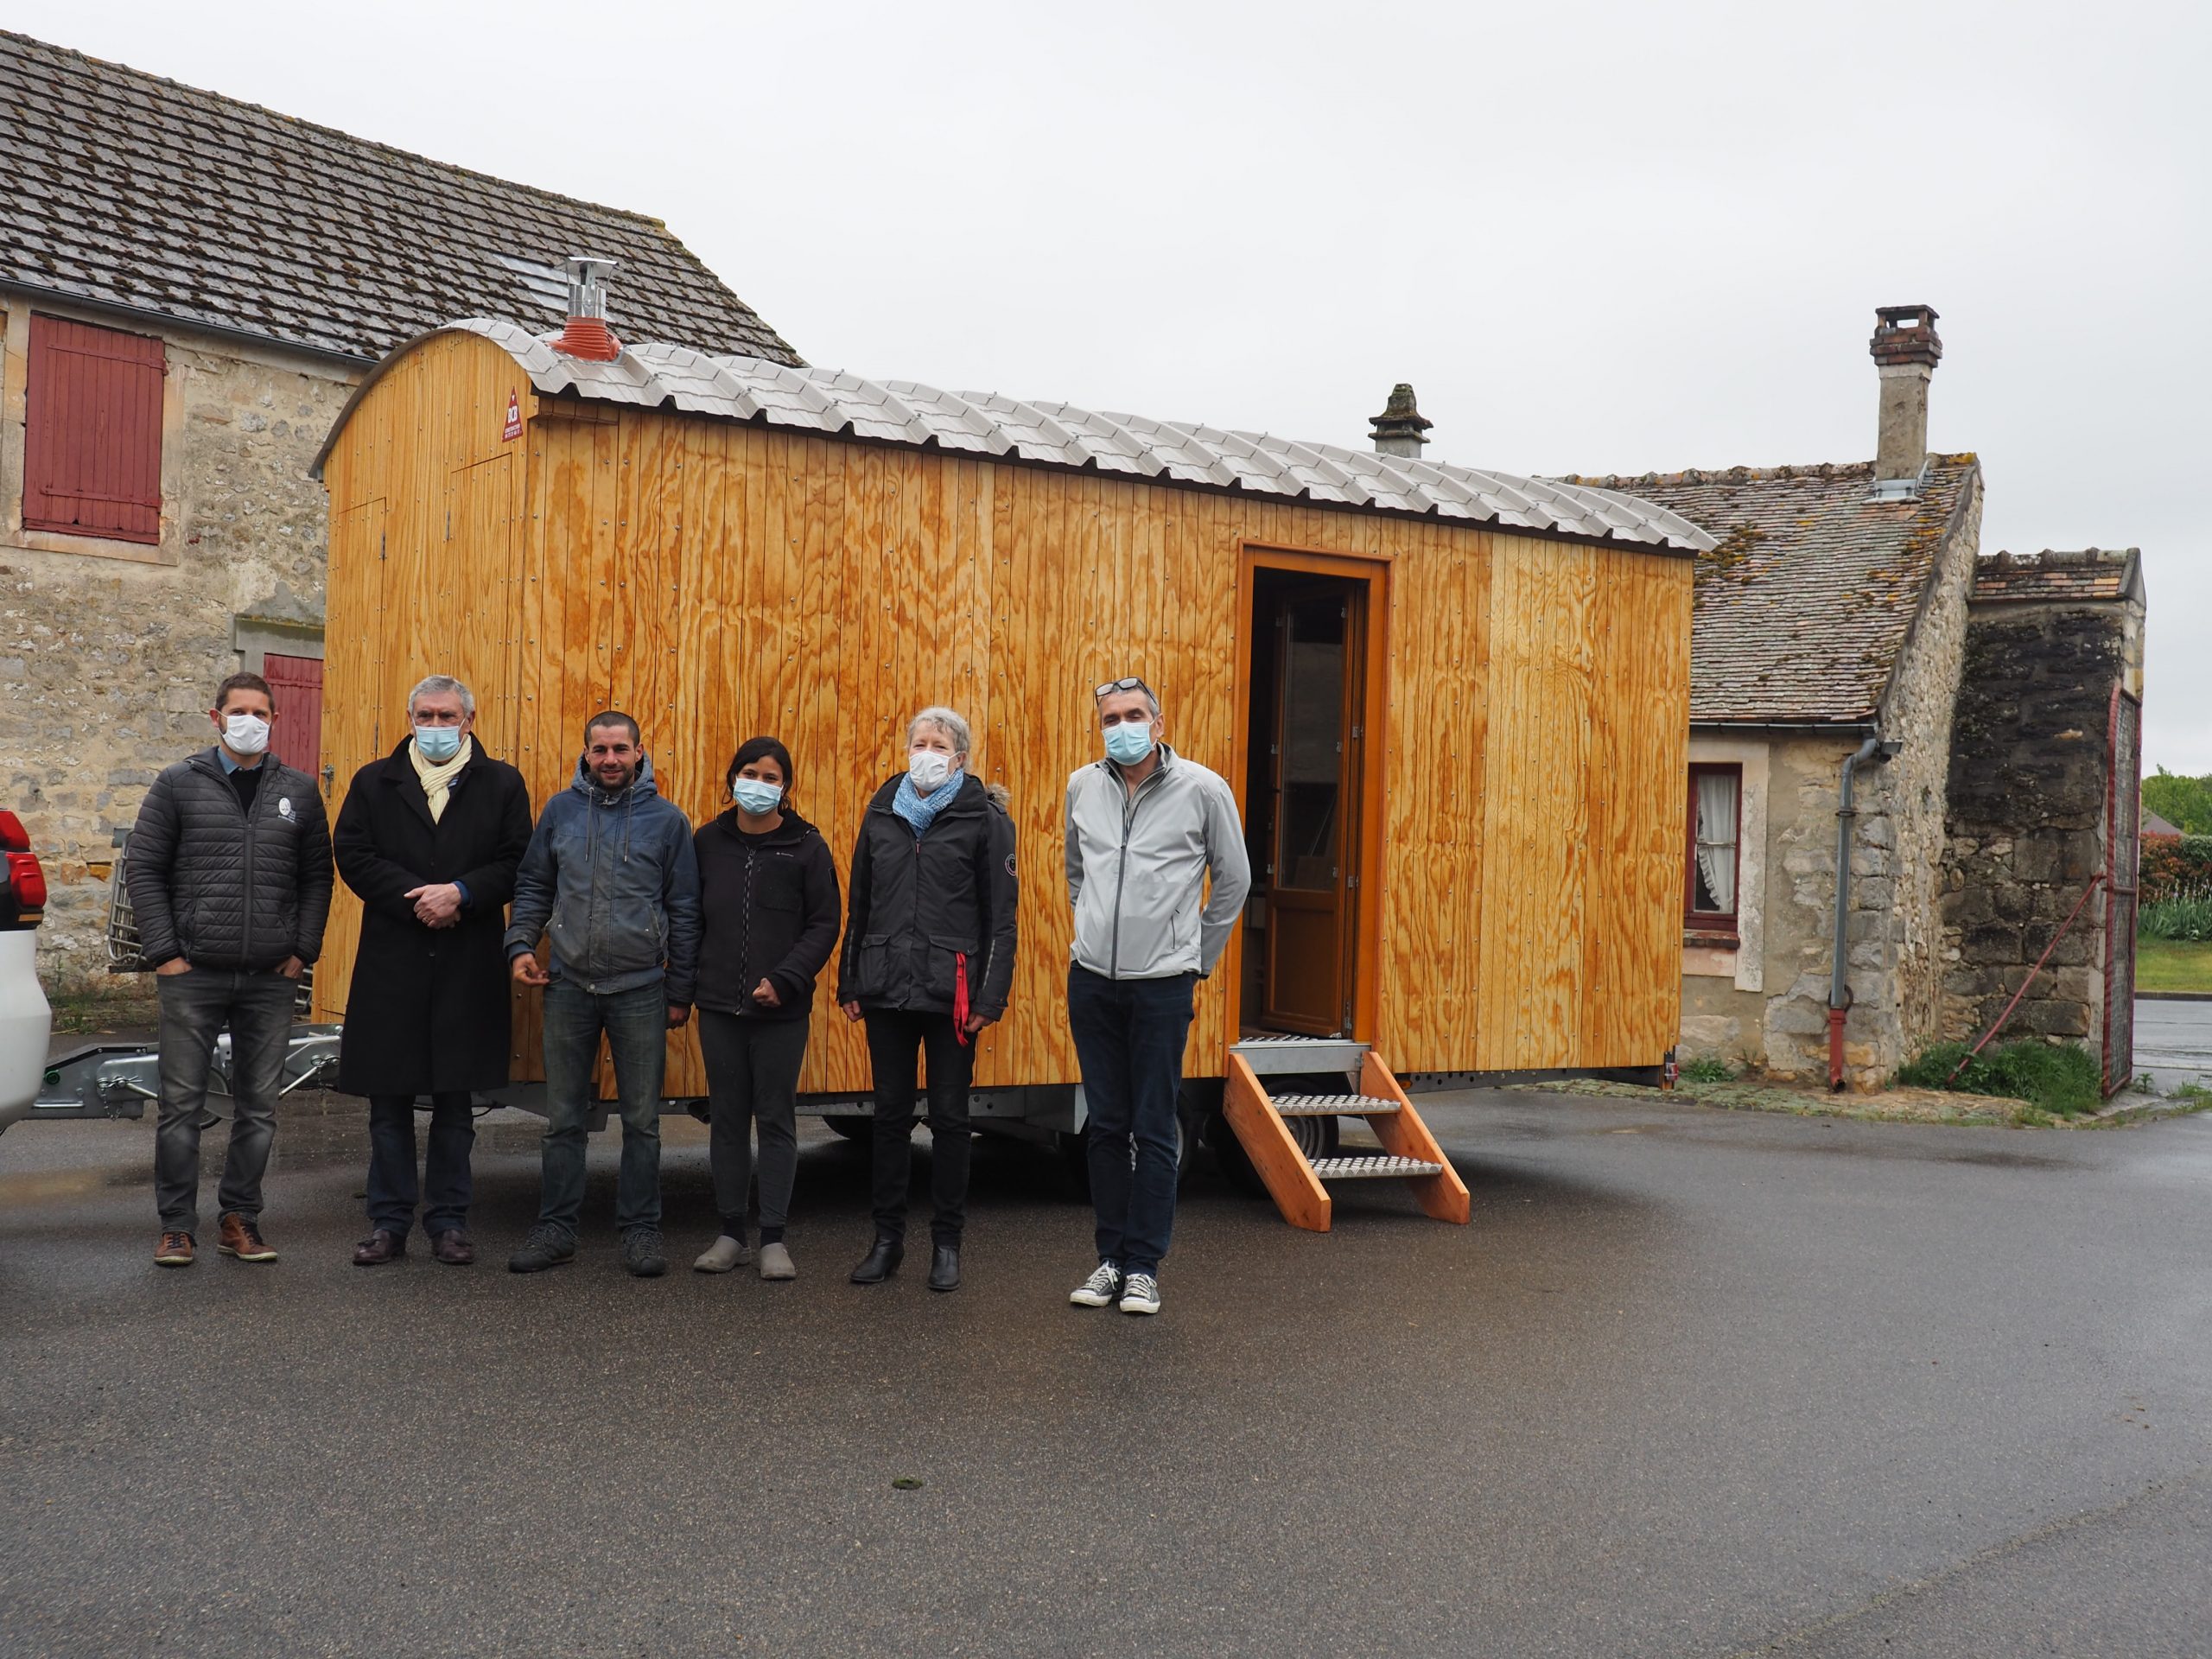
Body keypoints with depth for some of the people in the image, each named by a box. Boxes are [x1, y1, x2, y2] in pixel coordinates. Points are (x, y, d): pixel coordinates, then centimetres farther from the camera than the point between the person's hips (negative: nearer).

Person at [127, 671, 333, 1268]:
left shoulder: (299, 791, 9)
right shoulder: (179, 784, 3)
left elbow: (317, 876, 11)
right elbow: (142, 867, 2)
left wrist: (302, 951, 1)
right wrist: (164, 953, -6)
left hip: (271, 978, 2)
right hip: (192, 974, -2)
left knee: (259, 1107, 7)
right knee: (181, 1104, 1)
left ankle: (240, 1219, 17)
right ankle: (177, 1225, 10)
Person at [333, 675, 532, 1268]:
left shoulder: (502, 784, 7)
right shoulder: (374, 783, 9)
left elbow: (517, 863, -1)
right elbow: (353, 856, -1)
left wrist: (461, 894, -15)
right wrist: (417, 899, -12)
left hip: (469, 968, -1)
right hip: (390, 965, 1)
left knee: (455, 1104, 7)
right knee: (389, 1102, 6)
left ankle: (449, 1222, 16)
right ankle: (389, 1223, 15)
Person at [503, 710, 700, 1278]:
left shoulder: (666, 820, -1)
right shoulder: (560, 810, 4)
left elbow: (684, 911, 2)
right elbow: (533, 886, 12)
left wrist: (679, 992, 1)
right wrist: (520, 944, -4)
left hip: (640, 991, -2)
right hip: (568, 987, 2)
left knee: (642, 1121, 5)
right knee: (564, 1119, 9)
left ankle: (640, 1230, 15)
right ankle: (555, 1229, 18)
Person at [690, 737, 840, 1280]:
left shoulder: (806, 846, -3)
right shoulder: (708, 841, 6)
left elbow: (824, 925, -4)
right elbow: (690, 918, 12)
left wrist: (785, 979, -14)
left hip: (782, 1010, -3)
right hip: (719, 1007, 3)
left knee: (777, 1119, 3)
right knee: (726, 1119, 9)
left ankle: (773, 1238, 10)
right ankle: (731, 1232, 18)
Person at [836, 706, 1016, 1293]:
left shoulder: (984, 818, -2)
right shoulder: (882, 813, 9)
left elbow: (1001, 914, -4)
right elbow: (859, 903, 14)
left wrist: (990, 995, -10)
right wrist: (849, 982, 11)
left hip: (952, 994, -3)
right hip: (886, 989, 3)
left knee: (949, 1117, 4)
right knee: (890, 1114, 10)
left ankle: (947, 1243, 16)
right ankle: (888, 1239, 20)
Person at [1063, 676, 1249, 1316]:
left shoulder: (1202, 789, -5)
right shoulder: (1083, 787, 5)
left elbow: (1234, 881, 6)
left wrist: (1198, 958, 10)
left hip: (1162, 985, -3)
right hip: (1091, 980, 3)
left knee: (1153, 1131, 1)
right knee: (1106, 1125, 9)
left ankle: (1143, 1266, 9)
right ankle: (1110, 1257, 19)